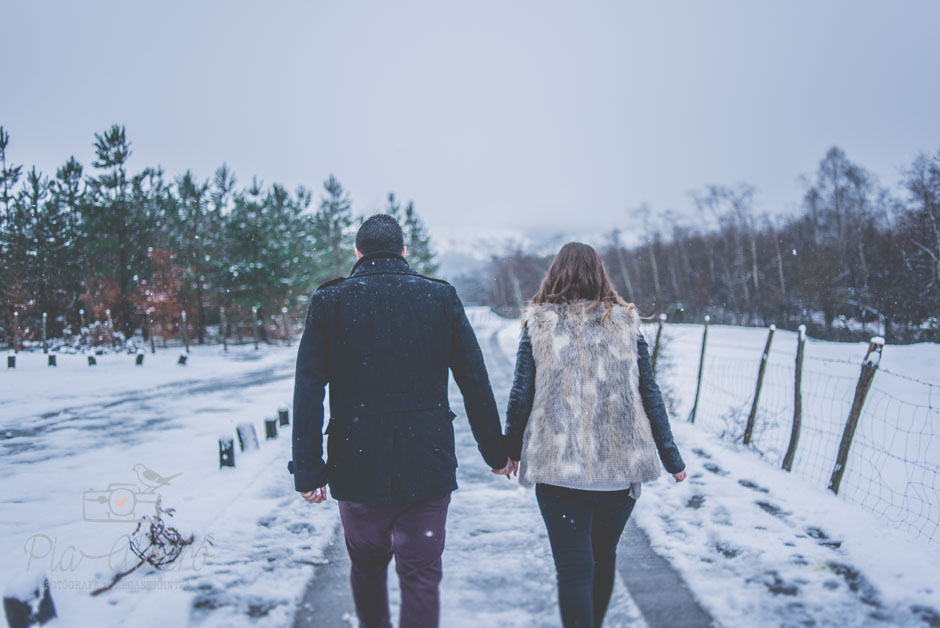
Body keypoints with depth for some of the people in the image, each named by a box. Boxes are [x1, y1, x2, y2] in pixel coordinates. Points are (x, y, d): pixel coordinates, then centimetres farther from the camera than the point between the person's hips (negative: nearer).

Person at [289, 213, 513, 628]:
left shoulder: (328, 301, -1)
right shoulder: (442, 297, 1)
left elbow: (308, 392, -7)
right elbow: (476, 383, 1)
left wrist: (308, 470, -5)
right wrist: (496, 453, 10)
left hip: (358, 466, 1)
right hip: (427, 467, 0)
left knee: (367, 567, 22)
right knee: (421, 579, 9)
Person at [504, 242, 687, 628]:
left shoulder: (538, 323, -1)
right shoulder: (625, 323, 3)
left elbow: (521, 395, -1)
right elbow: (649, 395, 4)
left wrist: (512, 450, 14)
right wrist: (671, 459, 11)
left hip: (558, 466, -3)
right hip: (620, 465, 3)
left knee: (574, 568, 2)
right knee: (604, 555, 22)